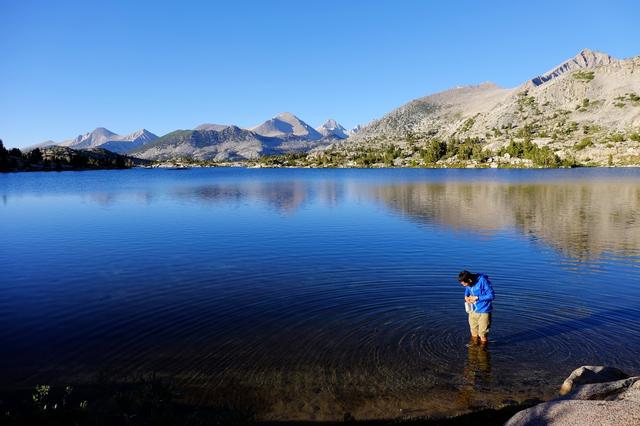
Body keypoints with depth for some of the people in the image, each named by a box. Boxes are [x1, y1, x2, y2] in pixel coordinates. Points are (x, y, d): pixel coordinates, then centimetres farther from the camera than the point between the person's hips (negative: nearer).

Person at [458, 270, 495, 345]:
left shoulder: (483, 281, -25)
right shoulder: (468, 283, -6)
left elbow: (492, 296, -21)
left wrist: (476, 298, -23)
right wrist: (466, 296, -6)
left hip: (483, 312, -6)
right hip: (473, 311, 6)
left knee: (483, 334, 6)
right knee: (473, 332, 21)